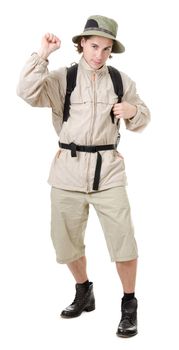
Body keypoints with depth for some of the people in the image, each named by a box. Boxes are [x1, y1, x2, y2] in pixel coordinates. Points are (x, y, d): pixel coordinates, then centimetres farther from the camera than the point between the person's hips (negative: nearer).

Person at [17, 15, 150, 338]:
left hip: (108, 169, 0)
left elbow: (141, 120, 17)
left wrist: (133, 111, -6)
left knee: (123, 242, -6)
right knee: (66, 241, 10)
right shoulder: (62, 78, 2)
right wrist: (42, 54, -18)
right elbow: (28, 93, -15)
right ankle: (84, 293, 36)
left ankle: (129, 305, 14)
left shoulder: (121, 81, 7)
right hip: (69, 169, 1)